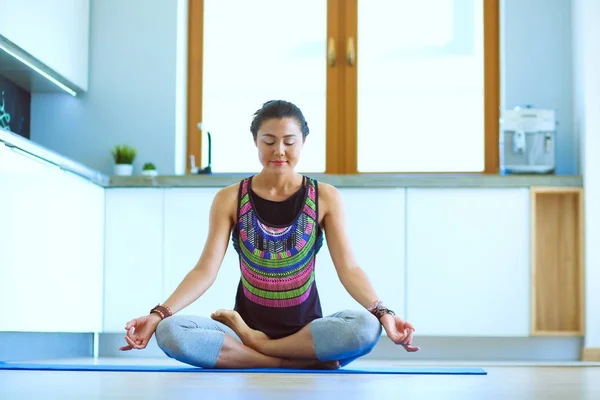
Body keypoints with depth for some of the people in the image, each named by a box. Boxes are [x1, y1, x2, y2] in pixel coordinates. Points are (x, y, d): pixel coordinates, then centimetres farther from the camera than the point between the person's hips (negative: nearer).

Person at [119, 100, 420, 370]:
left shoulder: (324, 197, 2)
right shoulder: (229, 199, 3)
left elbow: (348, 268, -6)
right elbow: (206, 270, -4)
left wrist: (382, 312, -25)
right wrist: (158, 314, -20)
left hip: (308, 332, -1)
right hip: (247, 326, 1)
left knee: (365, 326, -34)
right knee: (169, 332, -29)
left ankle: (251, 345, -17)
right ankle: (308, 361, -25)